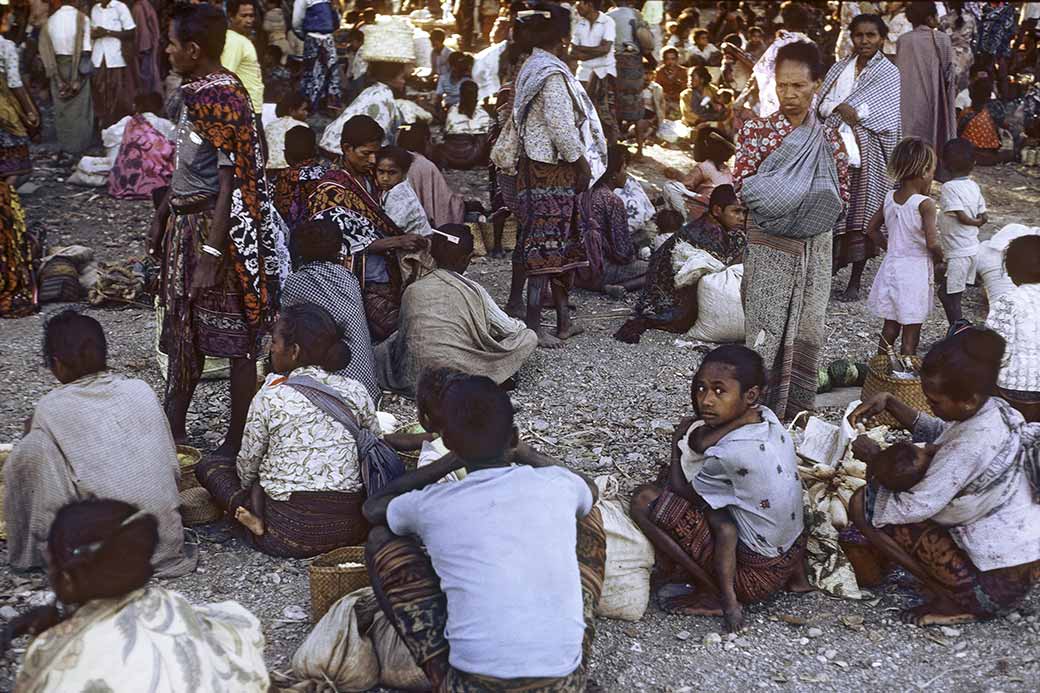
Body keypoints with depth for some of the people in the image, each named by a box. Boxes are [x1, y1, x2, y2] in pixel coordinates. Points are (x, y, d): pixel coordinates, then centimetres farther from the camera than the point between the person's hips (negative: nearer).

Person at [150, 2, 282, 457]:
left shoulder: (223, 100, -19)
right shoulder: (198, 93, 9)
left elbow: (232, 186, -22)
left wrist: (211, 255, -23)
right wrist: (162, 216, 23)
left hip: (220, 229, -10)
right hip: (188, 224, 10)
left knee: (235, 337, 2)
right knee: (184, 328, 18)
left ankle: (236, 444, 14)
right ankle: (174, 431, 32)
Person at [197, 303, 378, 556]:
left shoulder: (270, 398, -8)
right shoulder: (356, 391, 1)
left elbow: (247, 466, 3)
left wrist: (243, 502, 23)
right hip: (354, 528, 3)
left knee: (208, 466, 17)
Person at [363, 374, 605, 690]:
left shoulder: (432, 505, -3)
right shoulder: (556, 484, 1)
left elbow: (372, 508, 23)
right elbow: (591, 491, 29)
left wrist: (452, 460, 27)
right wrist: (528, 456, 40)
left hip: (471, 686, -2)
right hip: (564, 685, 2)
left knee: (380, 539, 13)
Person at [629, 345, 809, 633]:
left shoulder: (731, 455, -26)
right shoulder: (766, 418, -3)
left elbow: (679, 488, -7)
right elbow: (698, 443, 5)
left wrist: (677, 442, 7)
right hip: (793, 554, 8)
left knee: (644, 500, -10)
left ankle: (720, 597, -3)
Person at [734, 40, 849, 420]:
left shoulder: (829, 137, 5)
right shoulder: (757, 130, -4)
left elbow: (841, 194, 5)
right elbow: (743, 186, -11)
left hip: (815, 245, 3)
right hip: (769, 245, -3)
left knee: (808, 328, 9)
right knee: (766, 329, -3)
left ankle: (796, 409, 21)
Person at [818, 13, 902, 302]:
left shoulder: (889, 72, 2)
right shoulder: (840, 67, 15)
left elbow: (885, 115, -9)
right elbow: (823, 104, 10)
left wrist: (845, 109, -10)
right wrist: (841, 109, -9)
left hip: (867, 151, -3)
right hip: (836, 144, 3)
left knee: (861, 214, -1)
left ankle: (855, 282, 6)